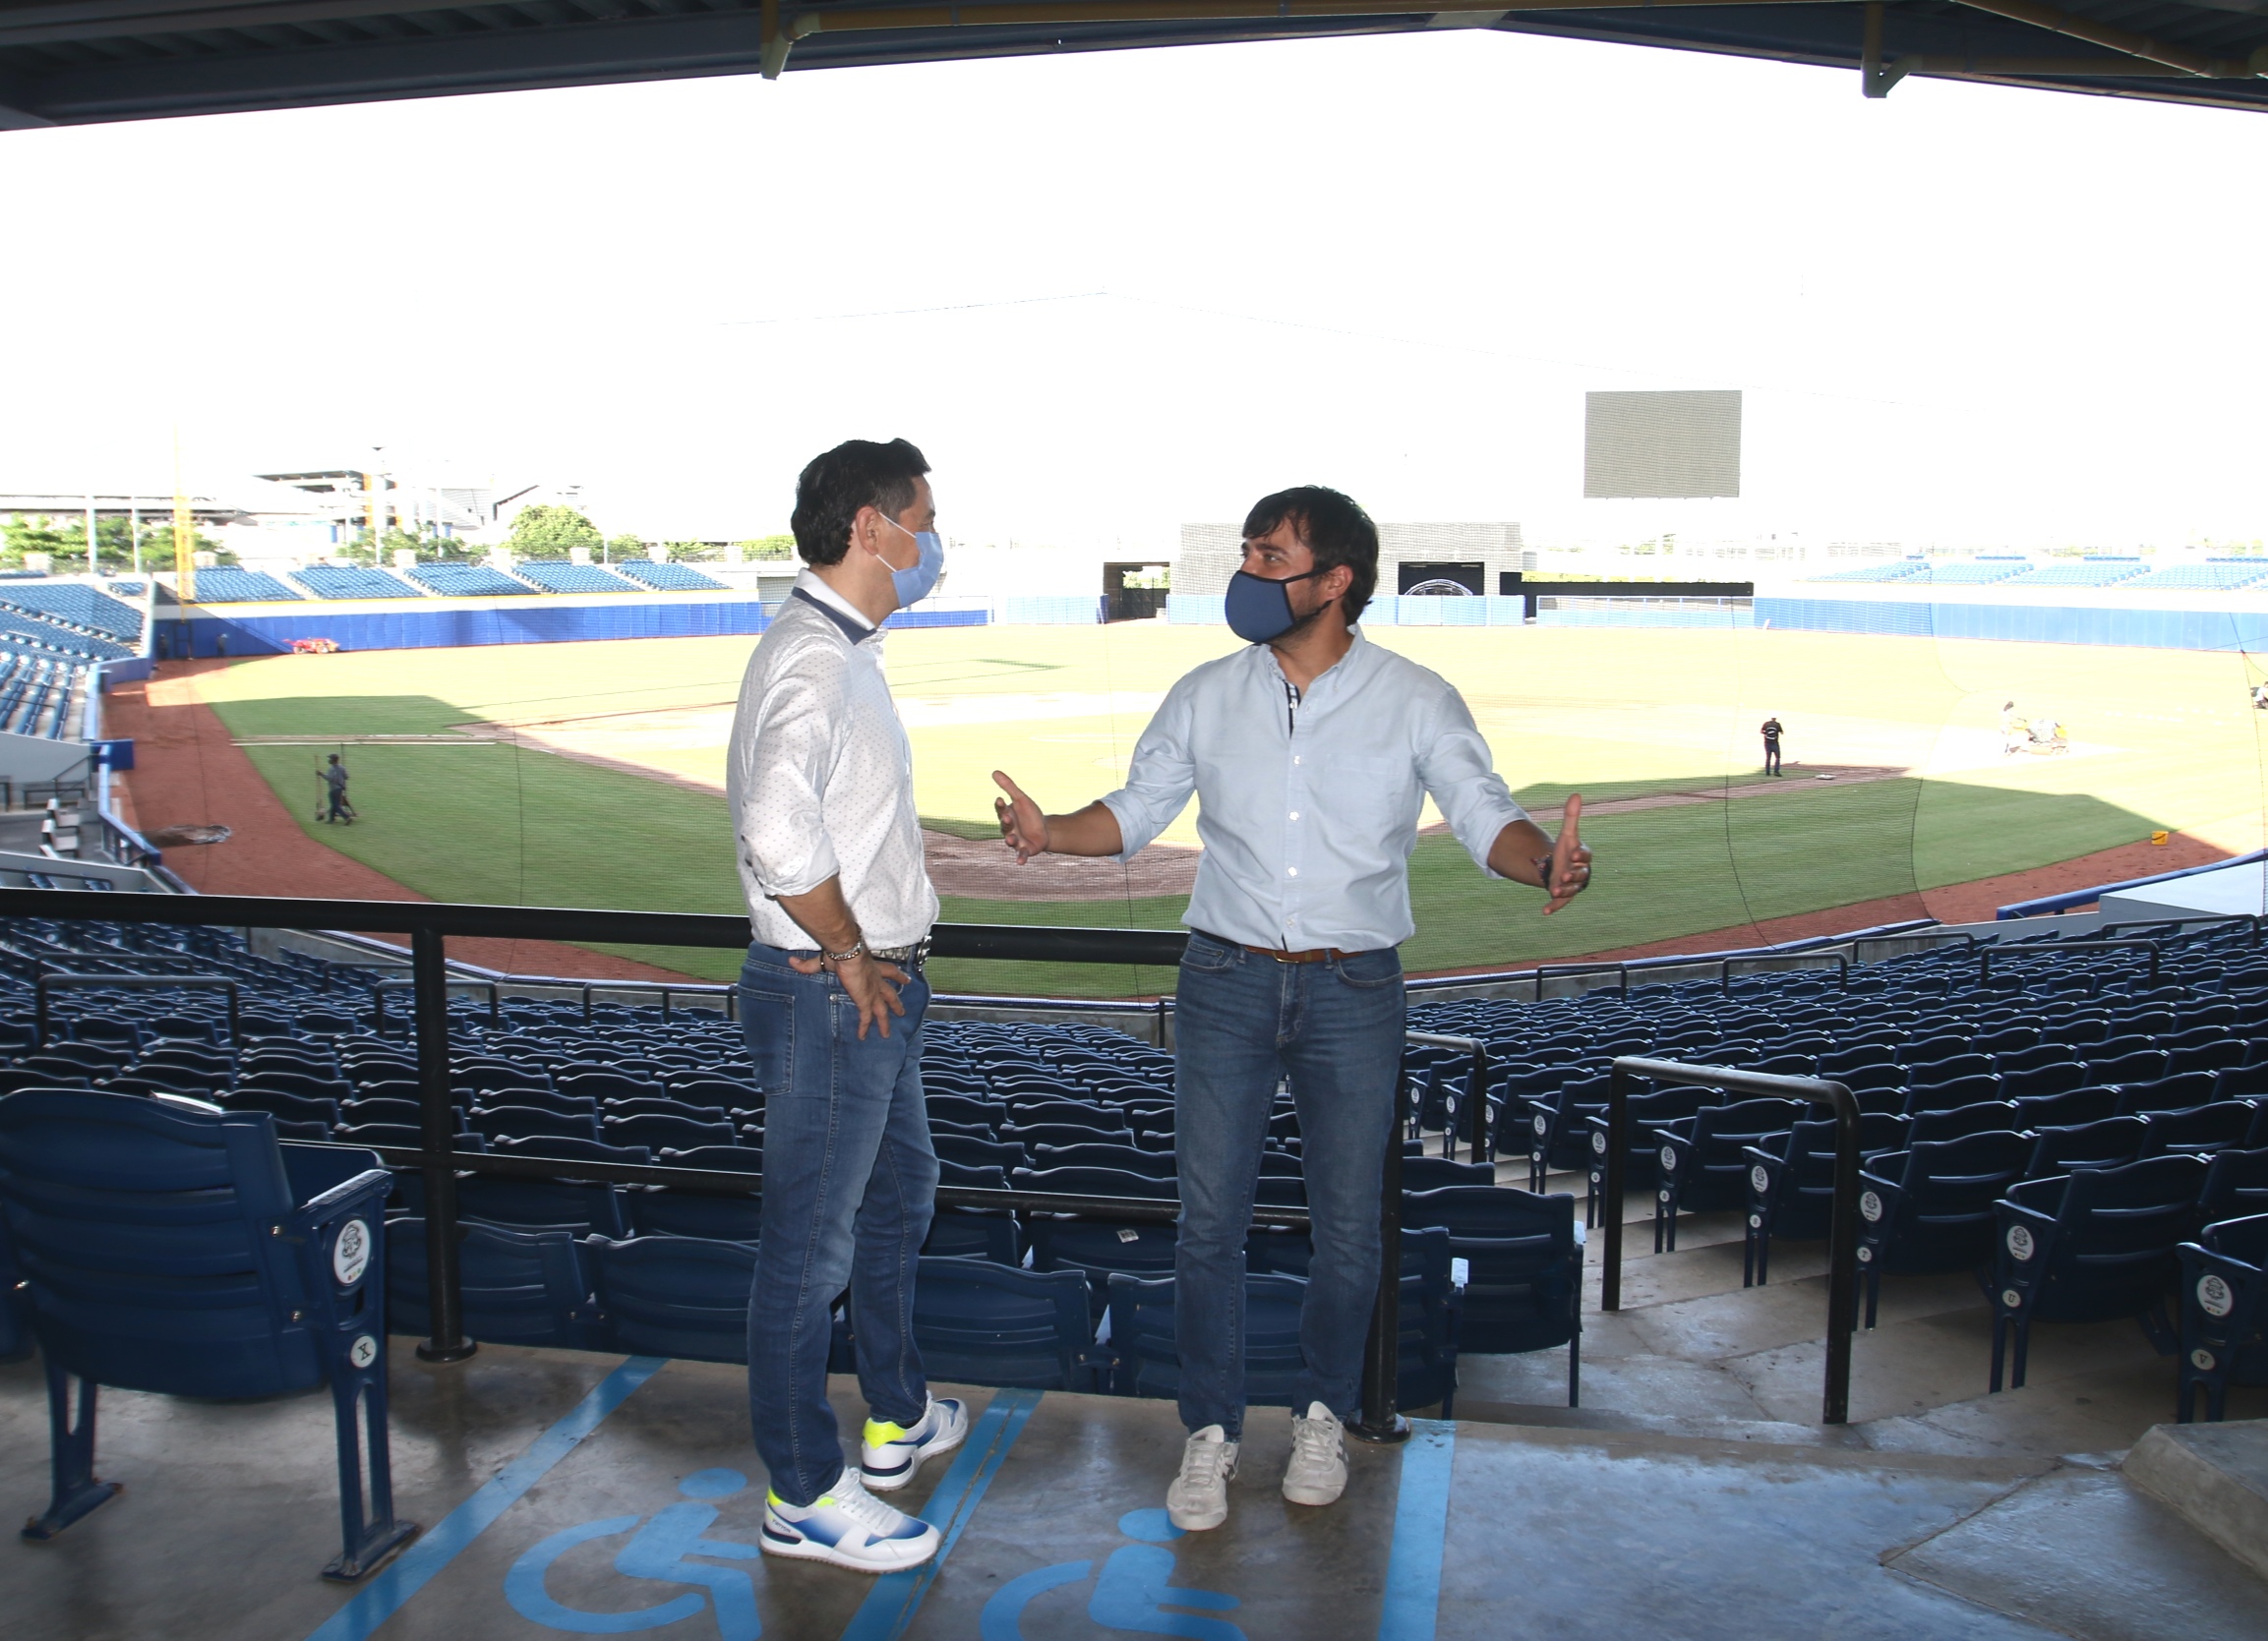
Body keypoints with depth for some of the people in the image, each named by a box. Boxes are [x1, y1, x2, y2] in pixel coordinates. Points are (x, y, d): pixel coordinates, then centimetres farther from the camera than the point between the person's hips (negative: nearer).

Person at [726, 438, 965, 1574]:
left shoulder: (844, 652, 13)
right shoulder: (811, 660, -21)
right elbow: (781, 837, -35)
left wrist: (881, 956, 13)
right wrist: (851, 953, -20)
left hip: (876, 987, 11)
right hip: (831, 998, -11)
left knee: (898, 1197, 24)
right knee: (811, 1244, 3)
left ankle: (895, 1419, 44)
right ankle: (804, 1497, 18)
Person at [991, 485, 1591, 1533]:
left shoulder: (1417, 702, -3)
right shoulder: (1206, 698, 3)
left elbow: (1484, 815, -10)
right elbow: (1134, 813, 6)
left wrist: (1545, 859, -32)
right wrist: (1049, 832, -13)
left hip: (1353, 991, -1)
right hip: (1226, 982, 1)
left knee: (1347, 1225, 10)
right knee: (1209, 1218, 4)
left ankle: (1322, 1416, 32)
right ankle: (1210, 1430, 22)